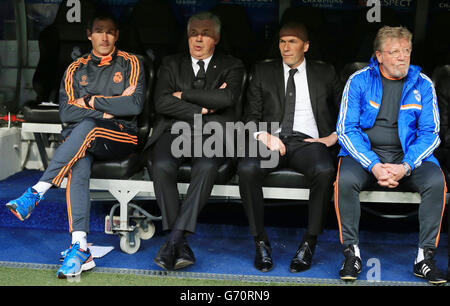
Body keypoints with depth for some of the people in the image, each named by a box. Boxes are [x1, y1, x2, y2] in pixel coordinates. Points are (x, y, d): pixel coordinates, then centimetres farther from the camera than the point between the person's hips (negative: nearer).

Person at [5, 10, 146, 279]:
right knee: (78, 163, -34)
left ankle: (37, 192, -33)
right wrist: (107, 110, -5)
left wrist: (91, 101, -3)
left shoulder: (130, 64, 10)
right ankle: (80, 249, -40)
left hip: (122, 138, -2)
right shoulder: (76, 70, 17)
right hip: (81, 141, 2)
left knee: (86, 126, -35)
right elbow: (67, 113, 5)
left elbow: (136, 105, -6)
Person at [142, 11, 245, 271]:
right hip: (175, 131, 1)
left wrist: (184, 95, -2)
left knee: (206, 167, -36)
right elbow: (162, 103, 2)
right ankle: (182, 244, -26)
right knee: (161, 166, -32)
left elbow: (228, 97, -8)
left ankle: (174, 239, -34)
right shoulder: (172, 64, 19)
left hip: (211, 135, -1)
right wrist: (203, 108, -5)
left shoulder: (231, 66, 15)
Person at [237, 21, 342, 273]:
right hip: (272, 140, 1)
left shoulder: (326, 73, 19)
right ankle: (261, 241, -19)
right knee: (247, 169, -32)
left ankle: (309, 242, -20)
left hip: (308, 141, -1)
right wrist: (264, 135, -8)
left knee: (325, 171, -35)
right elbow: (252, 115, 13)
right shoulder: (263, 72, 20)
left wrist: (333, 137, -2)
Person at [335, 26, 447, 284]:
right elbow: (346, 129, -4)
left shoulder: (422, 84, 5)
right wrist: (373, 165, -19)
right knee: (345, 180, -32)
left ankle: (425, 256, -14)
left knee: (436, 181, -27)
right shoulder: (359, 81, 0)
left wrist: (406, 166, -17)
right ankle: (352, 252, -15)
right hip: (364, 153, -1)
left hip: (408, 155, 1)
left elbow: (430, 133, 2)